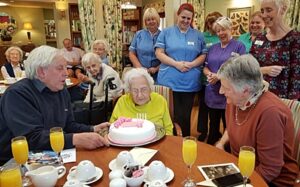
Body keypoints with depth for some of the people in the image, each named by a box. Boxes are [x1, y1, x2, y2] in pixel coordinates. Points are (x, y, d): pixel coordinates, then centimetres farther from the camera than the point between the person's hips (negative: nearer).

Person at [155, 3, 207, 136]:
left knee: (186, 115, 11)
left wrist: (191, 64, -12)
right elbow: (159, 53, -3)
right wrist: (176, 63, -15)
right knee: (170, 114, 4)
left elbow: (203, 55, 8)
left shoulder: (198, 35, 11)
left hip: (190, 82, 2)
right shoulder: (166, 32, 5)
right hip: (169, 81, -2)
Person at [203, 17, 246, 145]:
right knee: (213, 125, 17)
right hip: (212, 93, 5)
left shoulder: (239, 46, -4)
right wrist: (209, 74, -10)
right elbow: (205, 67, 13)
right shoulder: (213, 48, 13)